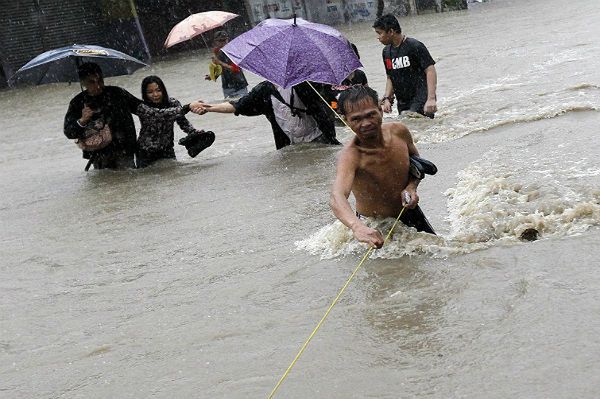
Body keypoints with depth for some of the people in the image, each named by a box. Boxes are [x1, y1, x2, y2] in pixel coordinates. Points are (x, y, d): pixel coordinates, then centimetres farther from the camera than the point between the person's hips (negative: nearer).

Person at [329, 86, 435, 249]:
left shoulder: (399, 131, -16)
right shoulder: (350, 156, -34)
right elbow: (337, 197, -53)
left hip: (409, 212, 4)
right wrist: (357, 227, -73)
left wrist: (411, 187, -14)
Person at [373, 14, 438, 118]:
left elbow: (430, 71, -13)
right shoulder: (387, 52, 12)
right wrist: (387, 98, 5)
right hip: (402, 104, 7)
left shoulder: (414, 46, -10)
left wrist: (431, 99, -22)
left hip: (421, 101, -7)